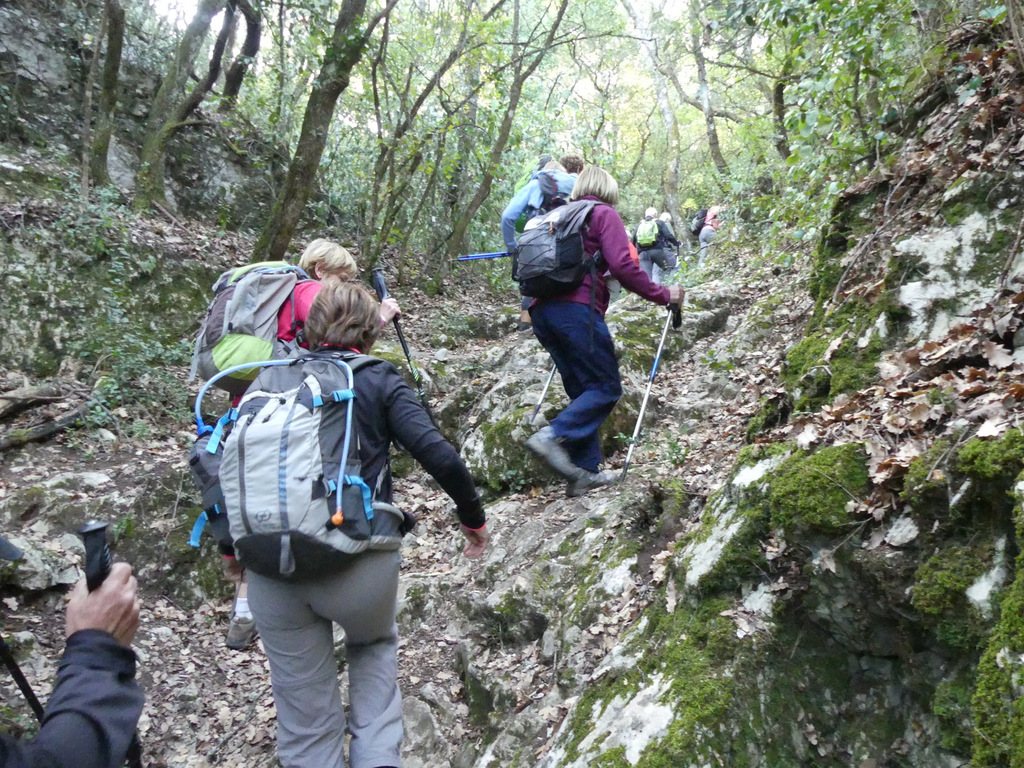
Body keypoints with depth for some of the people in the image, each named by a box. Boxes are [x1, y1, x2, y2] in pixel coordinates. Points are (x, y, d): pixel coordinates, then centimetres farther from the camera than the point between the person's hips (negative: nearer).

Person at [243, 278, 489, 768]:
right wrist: (473, 516, 9)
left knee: (304, 709, 17)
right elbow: (439, 457, -7)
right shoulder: (379, 382, 2)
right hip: (357, 558, -2)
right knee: (374, 644, 31)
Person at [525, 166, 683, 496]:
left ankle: (584, 472, 7)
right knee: (606, 387, -1)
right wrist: (663, 295, 1)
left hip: (541, 310, 8)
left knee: (583, 391, 12)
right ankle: (553, 436, -20)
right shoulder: (605, 214, 7)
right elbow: (623, 266, -7)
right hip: (577, 308, -7)